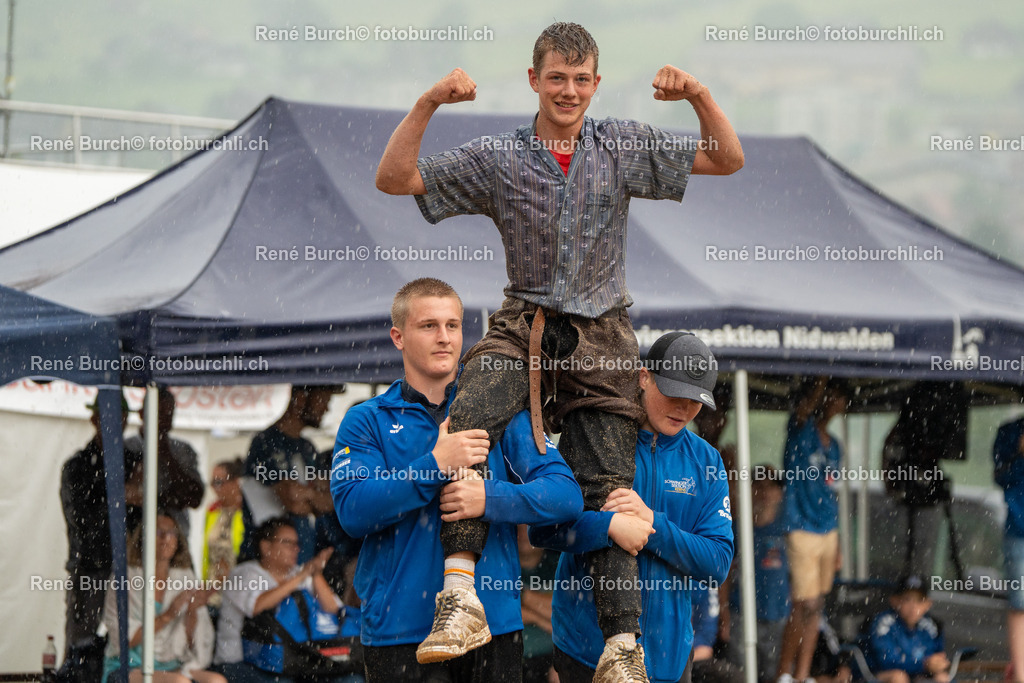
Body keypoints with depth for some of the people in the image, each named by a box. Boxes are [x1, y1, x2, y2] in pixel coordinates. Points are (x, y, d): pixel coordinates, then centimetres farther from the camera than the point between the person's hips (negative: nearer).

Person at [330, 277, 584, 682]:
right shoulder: (366, 422, 6)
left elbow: (566, 495, 0)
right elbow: (351, 511, -10)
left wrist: (491, 498, -18)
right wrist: (434, 466, -18)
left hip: (494, 623, 2)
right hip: (398, 630, -1)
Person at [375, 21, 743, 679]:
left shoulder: (624, 145, 7)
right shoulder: (497, 157, 3)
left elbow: (728, 160, 8)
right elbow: (395, 179, -1)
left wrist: (701, 97, -10)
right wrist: (428, 105, -14)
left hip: (601, 336, 1)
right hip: (524, 325, -1)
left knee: (609, 486, -1)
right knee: (470, 422, -30)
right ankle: (459, 599, -33)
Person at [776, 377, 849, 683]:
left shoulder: (832, 445, 14)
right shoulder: (801, 430, -5)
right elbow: (803, 407, -30)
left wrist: (837, 546, 18)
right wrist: (821, 381, -37)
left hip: (828, 531, 7)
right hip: (802, 530, -7)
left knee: (815, 607, 9)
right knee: (805, 606, -8)